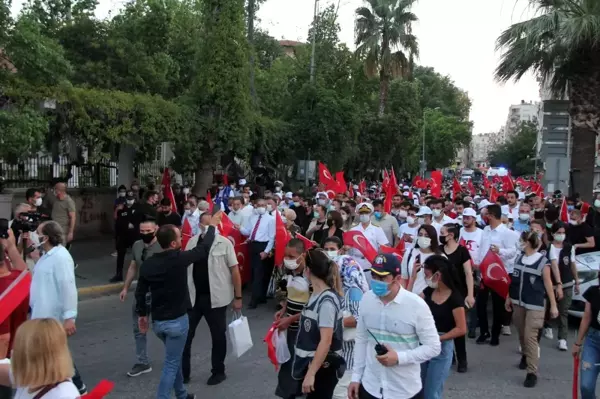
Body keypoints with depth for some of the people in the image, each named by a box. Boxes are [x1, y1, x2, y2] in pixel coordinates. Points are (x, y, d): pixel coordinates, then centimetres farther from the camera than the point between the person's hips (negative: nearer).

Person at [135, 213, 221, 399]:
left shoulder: (147, 264, -4)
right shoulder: (179, 259, -19)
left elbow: (140, 291, 4)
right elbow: (204, 249, -7)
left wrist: (141, 314, 18)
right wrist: (212, 226, 7)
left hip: (157, 321, 7)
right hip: (177, 320, -7)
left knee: (175, 358, 24)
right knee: (171, 363, 2)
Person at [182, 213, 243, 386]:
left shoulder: (224, 243, -9)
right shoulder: (192, 241, 2)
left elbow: (235, 270, -7)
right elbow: (184, 268, 9)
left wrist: (238, 297, -8)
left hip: (216, 298, -3)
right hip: (193, 297, 4)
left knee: (218, 336, 11)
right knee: (185, 335, 9)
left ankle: (218, 372, 27)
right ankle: (183, 373, 23)